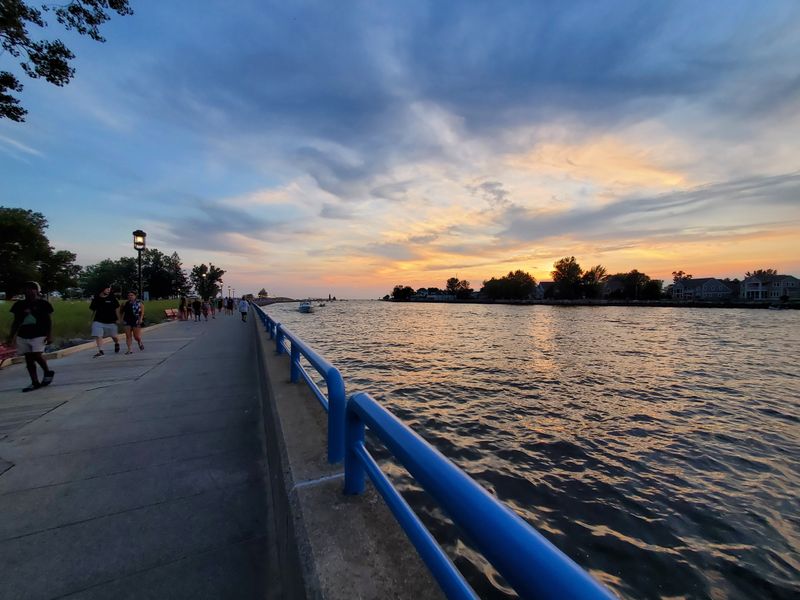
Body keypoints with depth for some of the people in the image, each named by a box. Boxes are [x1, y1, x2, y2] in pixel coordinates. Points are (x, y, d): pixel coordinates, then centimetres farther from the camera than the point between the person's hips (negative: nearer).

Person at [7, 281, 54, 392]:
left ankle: (48, 372, 11)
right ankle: (35, 382, 11)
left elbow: (49, 321, -1)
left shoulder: (43, 304, -1)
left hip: (39, 335, -4)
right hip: (23, 336, 5)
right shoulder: (19, 304, 8)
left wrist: (50, 335, -8)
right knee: (28, 359, 5)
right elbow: (16, 322, 13)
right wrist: (12, 335, 8)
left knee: (37, 355, -15)